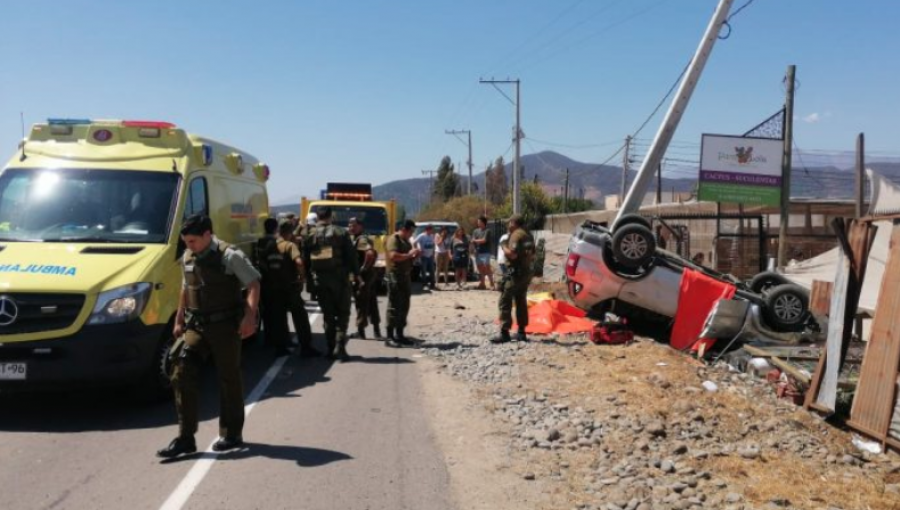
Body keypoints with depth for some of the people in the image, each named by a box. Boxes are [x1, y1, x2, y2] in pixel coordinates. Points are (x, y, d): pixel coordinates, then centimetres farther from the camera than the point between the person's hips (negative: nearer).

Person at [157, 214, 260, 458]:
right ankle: (185, 438, 3)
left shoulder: (229, 256, -12)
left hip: (224, 326, -6)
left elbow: (253, 284, -13)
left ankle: (231, 434, 21)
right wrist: (179, 320, 20)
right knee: (182, 376, -4)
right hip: (195, 326, 6)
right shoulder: (187, 258, 9)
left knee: (229, 378, 5)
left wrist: (250, 317, -23)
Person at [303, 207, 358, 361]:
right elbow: (351, 255, -6)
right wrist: (356, 273, 2)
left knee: (328, 314, 12)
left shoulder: (309, 235, 4)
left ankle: (331, 348, 13)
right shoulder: (340, 233, -4)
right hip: (339, 279, -3)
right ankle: (339, 346, -8)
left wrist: (310, 276, 15)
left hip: (319, 280, 3)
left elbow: (305, 259, 6)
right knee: (342, 313, 5)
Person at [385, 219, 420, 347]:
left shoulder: (406, 241, 18)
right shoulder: (393, 239, -11)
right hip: (395, 275, -9)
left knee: (404, 307, 12)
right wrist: (409, 254, -19)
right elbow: (394, 256, -26)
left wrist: (414, 256, 7)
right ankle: (389, 337, -6)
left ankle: (399, 334, 20)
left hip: (405, 275, 9)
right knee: (394, 307, -9)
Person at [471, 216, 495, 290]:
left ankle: (492, 284, -5)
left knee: (487, 268, -9)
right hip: (477, 252, 6)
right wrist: (480, 241, -11)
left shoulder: (487, 231, -5)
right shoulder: (475, 231, 12)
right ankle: (482, 284, 16)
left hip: (485, 252, -6)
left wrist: (476, 240, 0)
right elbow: (472, 241, 6)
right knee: (480, 269, 9)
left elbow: (484, 240, -12)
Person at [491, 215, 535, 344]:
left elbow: (513, 254, -23)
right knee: (521, 302, 15)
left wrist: (504, 247, -8)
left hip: (516, 272, -9)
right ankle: (521, 332, 18)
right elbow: (532, 255, 20)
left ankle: (504, 333, -11)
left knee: (505, 302, -7)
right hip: (526, 272, 9)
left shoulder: (516, 235, -14)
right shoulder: (528, 235, 14)